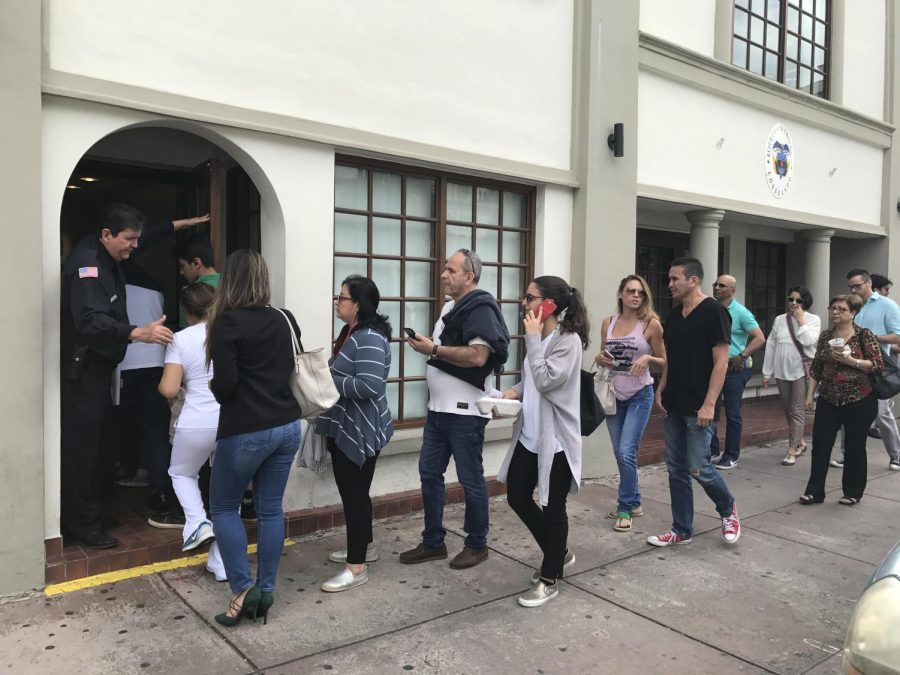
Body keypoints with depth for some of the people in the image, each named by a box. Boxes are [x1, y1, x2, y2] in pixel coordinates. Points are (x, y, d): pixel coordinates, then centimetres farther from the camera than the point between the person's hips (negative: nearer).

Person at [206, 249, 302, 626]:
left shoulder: (227, 323, -11)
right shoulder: (285, 320, 6)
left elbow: (224, 385, -15)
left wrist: (213, 388, 6)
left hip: (246, 432, -5)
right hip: (287, 426, 6)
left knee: (223, 508, 13)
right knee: (271, 509, 12)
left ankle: (243, 589, 8)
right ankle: (266, 591, 19)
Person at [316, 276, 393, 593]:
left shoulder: (370, 339, -20)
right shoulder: (350, 333, 12)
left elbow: (369, 385, -29)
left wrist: (328, 381, -21)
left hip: (360, 431, -10)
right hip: (344, 427, 10)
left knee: (355, 494, -2)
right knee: (350, 491, 19)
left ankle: (357, 567, 8)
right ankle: (364, 546, 36)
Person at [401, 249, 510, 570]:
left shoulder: (479, 308, -14)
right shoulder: (450, 307, 15)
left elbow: (478, 356, -27)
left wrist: (435, 349, -21)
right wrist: (427, 346, 9)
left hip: (465, 411, -9)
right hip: (439, 407, 9)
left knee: (470, 480, 4)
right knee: (429, 473, 12)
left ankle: (477, 545, 21)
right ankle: (433, 542, 25)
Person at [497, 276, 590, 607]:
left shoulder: (568, 340, -16)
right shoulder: (541, 338, 10)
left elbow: (546, 381, -25)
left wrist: (533, 338, -20)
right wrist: (515, 392, -1)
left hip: (556, 438, -9)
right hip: (530, 435, 9)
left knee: (553, 508, 5)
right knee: (517, 498, 14)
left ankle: (549, 580, 22)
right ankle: (558, 554, 35)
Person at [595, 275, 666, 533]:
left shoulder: (651, 324, -7)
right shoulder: (608, 323, 4)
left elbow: (663, 364, -1)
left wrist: (647, 358, -20)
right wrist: (599, 358, -6)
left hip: (640, 396, -4)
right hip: (614, 395, 5)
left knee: (627, 452, -11)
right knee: (620, 454, 12)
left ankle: (625, 508, 6)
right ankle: (634, 502, 30)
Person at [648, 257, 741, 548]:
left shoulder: (713, 312, -11)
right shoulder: (674, 314, 11)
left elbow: (721, 362, -15)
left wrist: (709, 404, -19)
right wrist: (661, 390, 8)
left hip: (698, 407, -7)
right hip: (674, 405, 7)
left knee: (698, 468, -3)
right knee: (676, 469, 10)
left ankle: (728, 509, 25)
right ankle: (682, 530, 21)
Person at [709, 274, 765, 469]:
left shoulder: (741, 313, -9)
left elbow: (759, 338, -13)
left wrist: (741, 356, -19)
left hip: (734, 369, -5)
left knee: (732, 414, 3)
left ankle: (731, 456, 13)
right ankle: (711, 449, 21)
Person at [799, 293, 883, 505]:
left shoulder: (865, 335, -6)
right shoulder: (825, 336, 7)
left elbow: (878, 365, -11)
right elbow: (816, 367, 10)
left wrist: (851, 360, -22)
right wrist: (810, 395, 6)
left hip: (859, 401, -4)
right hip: (828, 400, 4)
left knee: (854, 447, 6)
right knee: (820, 444, 1)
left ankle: (853, 492, 21)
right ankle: (814, 490, 9)